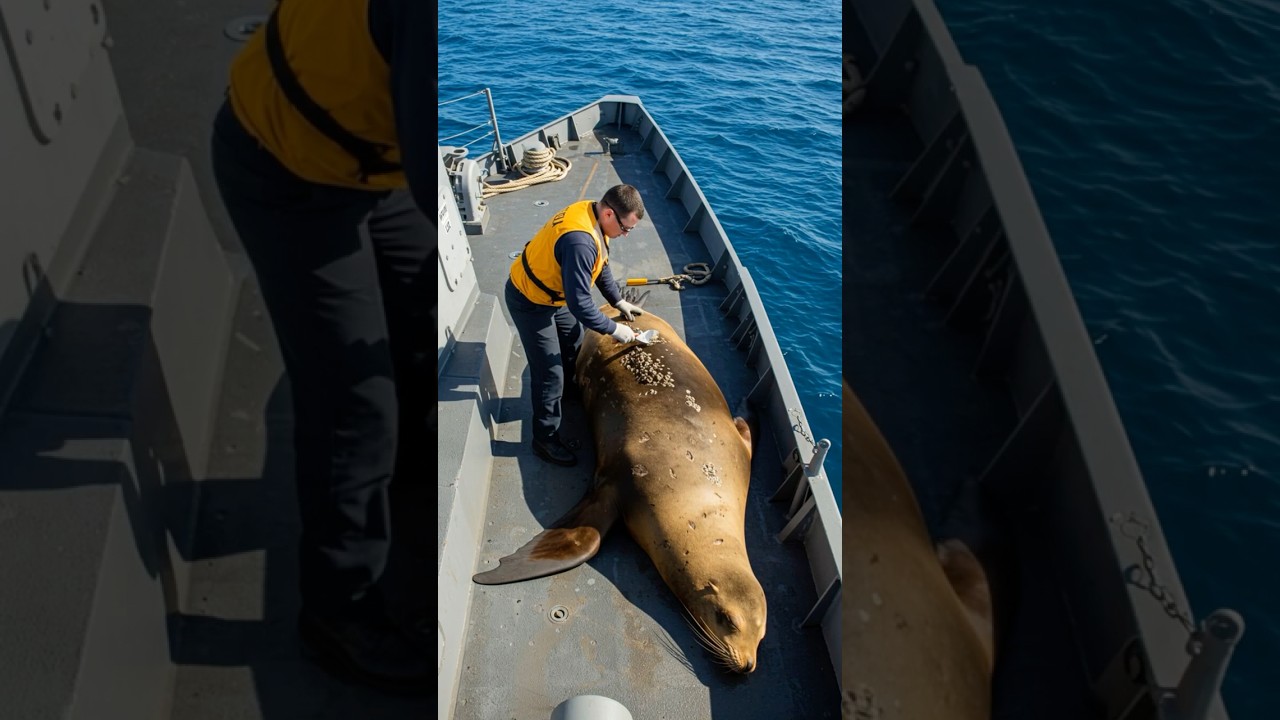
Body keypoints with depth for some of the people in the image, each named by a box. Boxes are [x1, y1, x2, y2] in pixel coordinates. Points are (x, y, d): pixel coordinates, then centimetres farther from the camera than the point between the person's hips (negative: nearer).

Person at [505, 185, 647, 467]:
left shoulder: (591, 214, -9)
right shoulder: (580, 241, -39)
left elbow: (601, 265, 9)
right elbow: (579, 303, -36)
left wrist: (619, 301, 10)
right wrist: (613, 329, -24)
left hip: (551, 293, 10)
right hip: (530, 302, -10)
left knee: (573, 340, 29)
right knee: (549, 373, -3)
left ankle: (567, 387, 55)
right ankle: (545, 439, 13)